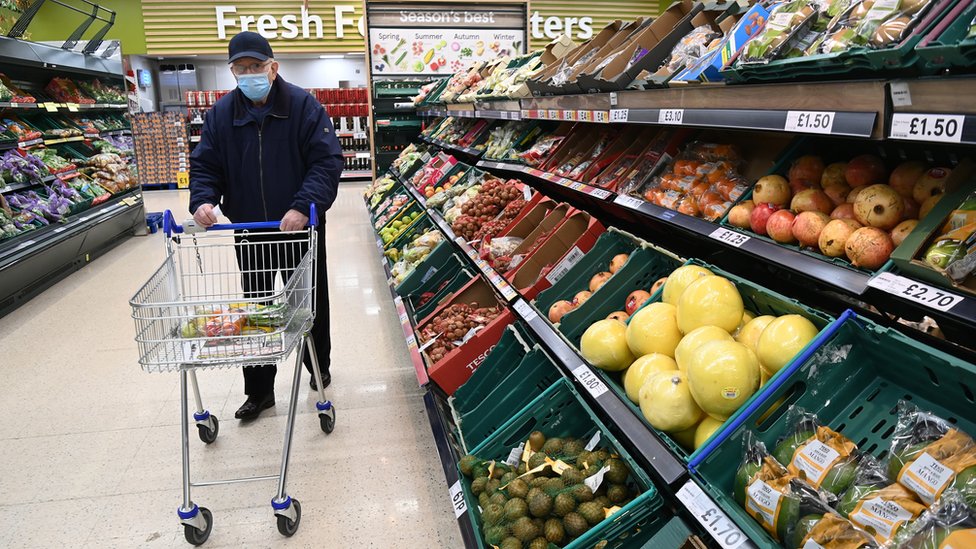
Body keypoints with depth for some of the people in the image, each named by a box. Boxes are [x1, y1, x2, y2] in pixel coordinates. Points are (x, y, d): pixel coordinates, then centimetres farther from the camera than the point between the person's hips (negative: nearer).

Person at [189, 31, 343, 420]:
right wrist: (203, 200, -16)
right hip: (249, 232, 3)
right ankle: (259, 391, 21)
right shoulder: (221, 113, 2)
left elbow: (327, 161, -16)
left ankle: (319, 368, 37)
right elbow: (205, 165, 5)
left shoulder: (304, 106, -10)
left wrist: (303, 206, -29)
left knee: (310, 302, 13)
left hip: (300, 229, -3)